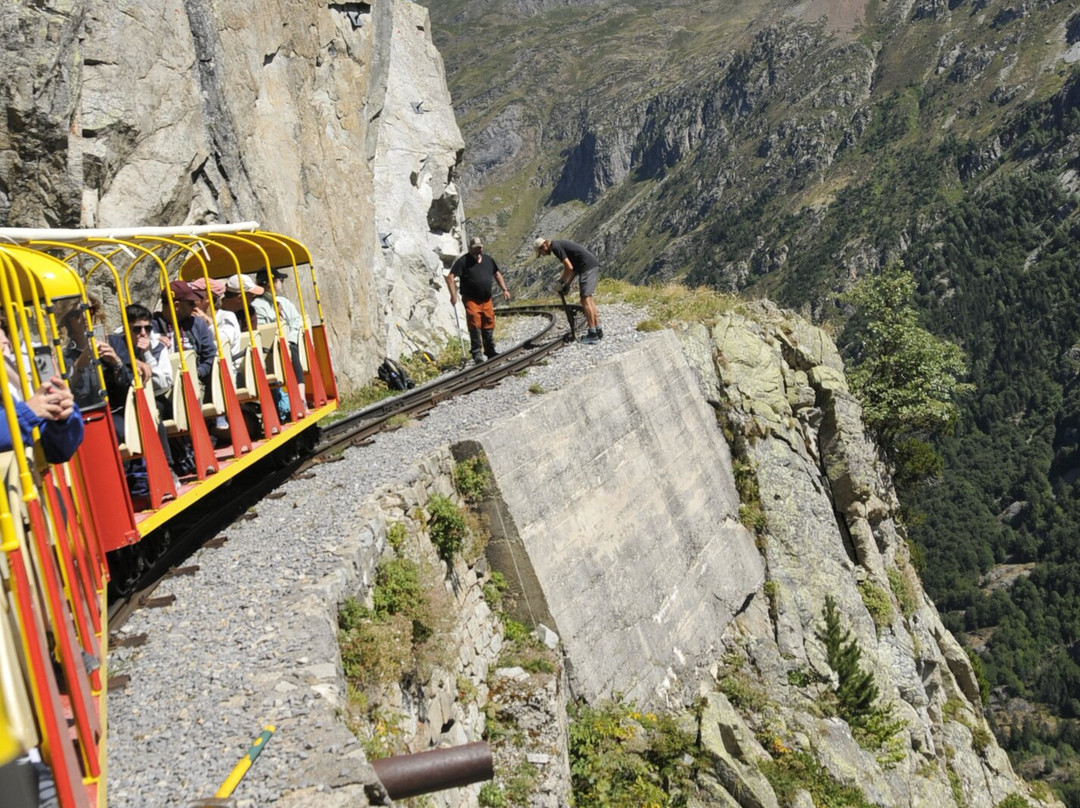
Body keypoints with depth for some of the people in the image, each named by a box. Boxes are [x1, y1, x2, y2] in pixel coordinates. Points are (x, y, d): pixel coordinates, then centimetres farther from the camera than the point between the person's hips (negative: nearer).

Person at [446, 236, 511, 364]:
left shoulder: (488, 260, 13)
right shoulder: (463, 261, -6)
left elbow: (497, 274, 26)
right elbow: (450, 277, -13)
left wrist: (504, 289, 18)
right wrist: (453, 295, -23)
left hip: (487, 300, 5)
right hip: (471, 300, -5)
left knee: (489, 326, 10)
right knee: (475, 327, -10)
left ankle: (490, 351, 24)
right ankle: (477, 353, -3)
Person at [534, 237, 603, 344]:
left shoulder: (555, 247, -9)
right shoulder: (560, 244, 21)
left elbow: (569, 267, -15)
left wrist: (561, 283, -2)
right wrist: (568, 284, 19)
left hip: (588, 267, -10)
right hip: (594, 264, 10)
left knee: (585, 299, -8)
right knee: (588, 298, 15)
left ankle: (593, 334, -8)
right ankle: (598, 330, 18)